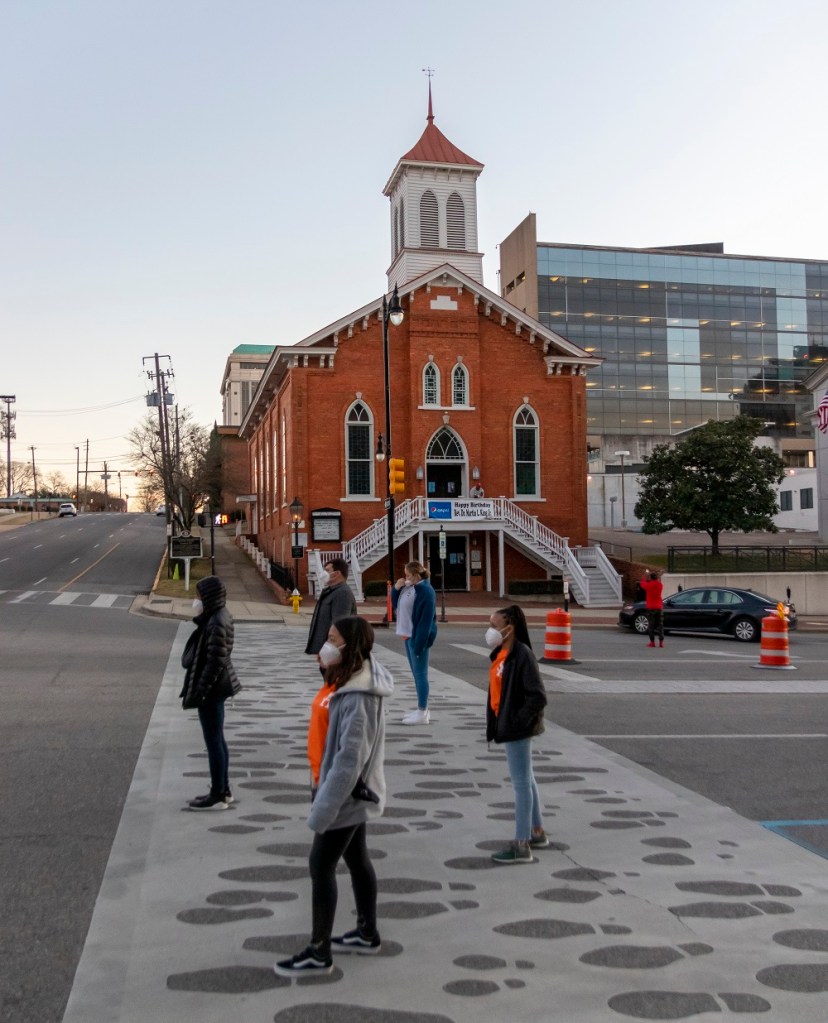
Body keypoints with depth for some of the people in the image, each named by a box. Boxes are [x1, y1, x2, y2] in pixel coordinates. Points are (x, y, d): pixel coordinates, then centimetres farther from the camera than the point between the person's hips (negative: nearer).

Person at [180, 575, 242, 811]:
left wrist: (199, 692, -20)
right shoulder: (218, 616, 9)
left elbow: (214, 662, -23)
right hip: (217, 686, 10)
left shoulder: (216, 623, -22)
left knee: (213, 741, -2)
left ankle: (218, 796, 7)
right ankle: (223, 790, 26)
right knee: (217, 739, 17)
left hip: (212, 688, -10)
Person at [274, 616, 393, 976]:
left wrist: (323, 809, -24)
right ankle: (367, 933, 35)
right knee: (357, 861, 20)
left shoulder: (357, 698, -27)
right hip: (355, 792, 10)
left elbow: (349, 759, -28)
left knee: (321, 866, 0)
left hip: (348, 794, -10)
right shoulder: (351, 683, 4)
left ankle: (319, 952, 11)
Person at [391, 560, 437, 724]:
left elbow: (426, 620, -21)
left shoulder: (426, 591, -17)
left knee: (420, 673, -5)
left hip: (418, 637, -9)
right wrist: (396, 588, 3)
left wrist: (419, 643, -23)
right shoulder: (409, 588, 10)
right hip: (409, 635, 9)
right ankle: (422, 709, 24)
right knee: (416, 673, 15)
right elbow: (395, 604, 21)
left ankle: (422, 713, 0)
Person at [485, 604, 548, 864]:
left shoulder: (522, 655, -20)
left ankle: (521, 847, 6)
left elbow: (538, 697, -23)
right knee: (526, 780, 19)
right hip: (507, 725, 9)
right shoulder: (501, 653, 7)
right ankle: (537, 833, 33)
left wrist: (518, 721, -19)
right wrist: (496, 723, 10)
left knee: (521, 783, -2)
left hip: (517, 728, -9)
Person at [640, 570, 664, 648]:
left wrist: (645, 577, 20)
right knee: (660, 625, 4)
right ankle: (661, 642, -1)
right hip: (659, 607, 3)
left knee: (651, 625, 1)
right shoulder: (660, 584, 0)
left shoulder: (648, 585, -10)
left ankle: (652, 642, -3)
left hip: (651, 607, -3)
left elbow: (642, 584, 10)